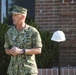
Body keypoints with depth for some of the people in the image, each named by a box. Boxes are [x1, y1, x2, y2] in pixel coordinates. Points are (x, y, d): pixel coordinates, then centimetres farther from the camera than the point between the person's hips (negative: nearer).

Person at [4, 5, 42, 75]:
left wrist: (21, 51, -22)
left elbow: (38, 50, -11)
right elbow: (7, 50, 12)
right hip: (14, 69, 4)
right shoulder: (10, 32, 4)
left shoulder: (33, 31, -9)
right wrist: (12, 51, -13)